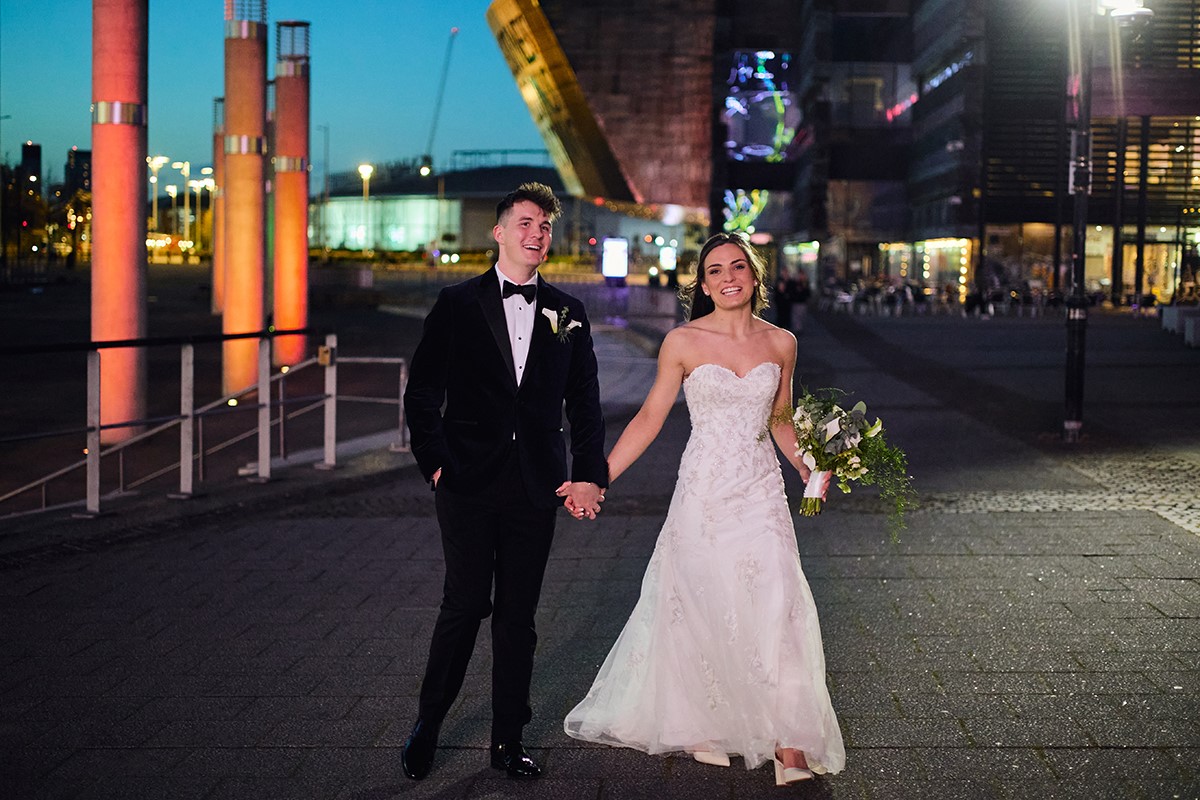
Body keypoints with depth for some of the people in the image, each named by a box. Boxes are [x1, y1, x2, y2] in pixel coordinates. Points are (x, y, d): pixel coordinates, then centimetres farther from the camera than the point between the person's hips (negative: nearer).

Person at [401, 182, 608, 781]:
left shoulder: (567, 313, 10)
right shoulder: (457, 305, 2)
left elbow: (584, 401, 10)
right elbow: (422, 391, 2)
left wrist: (589, 473, 2)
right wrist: (435, 461, -6)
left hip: (536, 486, 2)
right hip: (469, 484, -2)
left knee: (518, 614, 7)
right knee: (465, 605, -1)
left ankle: (508, 741, 17)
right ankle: (426, 727, 17)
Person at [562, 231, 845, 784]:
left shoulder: (780, 343, 5)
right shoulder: (683, 342, -2)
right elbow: (649, 417, 2)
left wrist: (808, 466, 1)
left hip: (761, 494, 1)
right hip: (702, 493, -1)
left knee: (775, 609, -8)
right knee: (701, 611, 4)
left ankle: (789, 744, -2)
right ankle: (705, 728, 20)